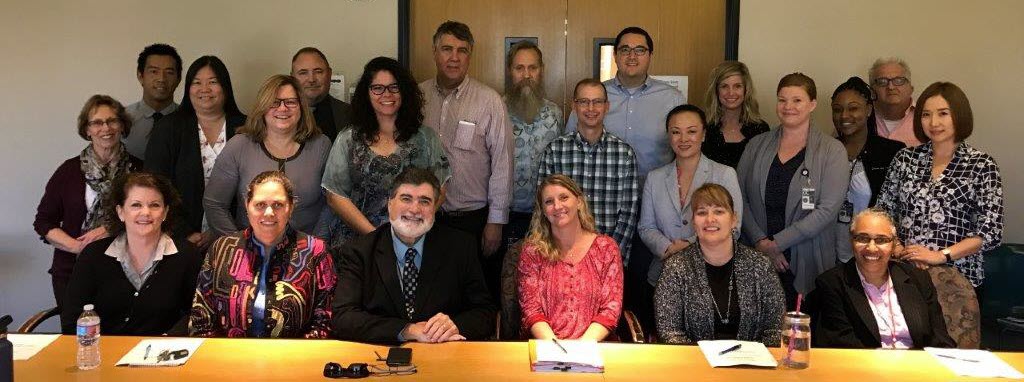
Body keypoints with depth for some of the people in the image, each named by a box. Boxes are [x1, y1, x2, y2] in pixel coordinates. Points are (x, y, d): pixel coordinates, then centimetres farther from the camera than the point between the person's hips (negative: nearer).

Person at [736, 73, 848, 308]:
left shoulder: (832, 151, 1)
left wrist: (776, 243, -12)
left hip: (807, 264, -2)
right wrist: (760, 242, -9)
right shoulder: (756, 145, 10)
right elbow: (740, 197, 4)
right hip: (755, 260, 2)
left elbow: (828, 210, -9)